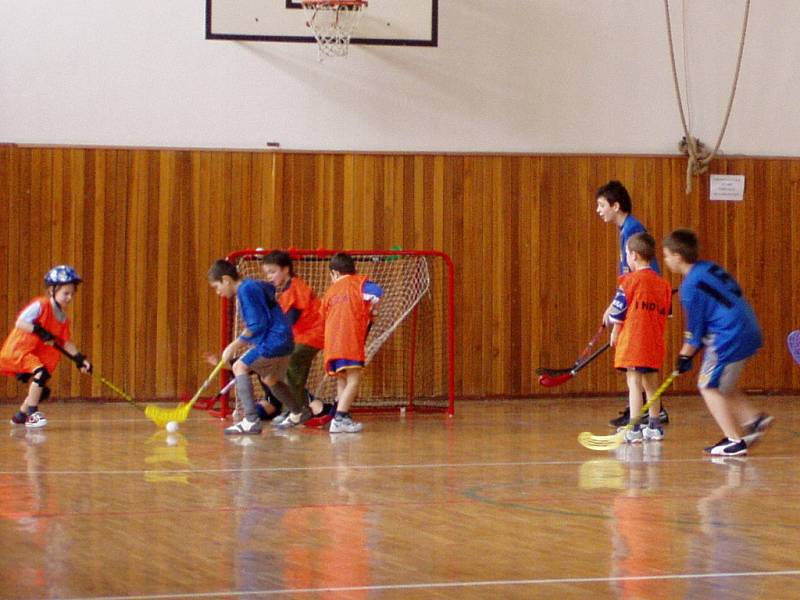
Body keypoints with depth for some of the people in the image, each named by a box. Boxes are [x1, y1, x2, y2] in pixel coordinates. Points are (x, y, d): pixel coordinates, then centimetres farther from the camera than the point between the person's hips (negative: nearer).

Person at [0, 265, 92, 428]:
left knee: (41, 391, 8)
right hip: (17, 350, -9)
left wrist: (79, 358, 1)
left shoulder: (63, 318, 7)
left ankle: (20, 415, 30)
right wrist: (40, 331, -35)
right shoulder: (40, 305, -18)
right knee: (41, 372, -28)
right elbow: (20, 322, -26)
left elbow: (64, 342, 11)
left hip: (34, 354, 9)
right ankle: (33, 414, -22)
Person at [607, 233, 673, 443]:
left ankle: (634, 429, -14)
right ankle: (654, 427, 25)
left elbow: (618, 311, -6)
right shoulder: (663, 284, 10)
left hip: (632, 339, -6)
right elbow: (666, 313, 15)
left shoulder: (630, 280, -8)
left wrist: (615, 333, 9)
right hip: (655, 342, 6)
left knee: (634, 382, -8)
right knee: (651, 383, 17)